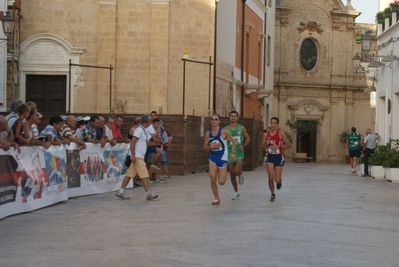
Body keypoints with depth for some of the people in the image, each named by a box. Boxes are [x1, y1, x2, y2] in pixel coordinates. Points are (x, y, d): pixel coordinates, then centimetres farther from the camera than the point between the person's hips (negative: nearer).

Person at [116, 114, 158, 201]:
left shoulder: (143, 130, 17)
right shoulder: (140, 129, -13)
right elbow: (132, 142, -19)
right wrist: (133, 155, -22)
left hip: (140, 156, 9)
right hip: (137, 156, -9)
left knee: (130, 174, 8)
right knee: (144, 175, -9)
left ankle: (121, 192, 9)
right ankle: (148, 194, -8)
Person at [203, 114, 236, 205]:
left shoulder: (223, 131, -9)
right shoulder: (208, 133, 2)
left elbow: (233, 141, 1)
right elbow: (204, 148, 7)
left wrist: (232, 152, -9)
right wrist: (211, 147, -14)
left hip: (222, 158, -3)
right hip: (212, 158, 3)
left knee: (221, 182, -3)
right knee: (212, 179, -9)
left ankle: (224, 174, 34)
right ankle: (216, 198, 9)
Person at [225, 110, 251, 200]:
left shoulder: (241, 128, 1)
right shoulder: (225, 129, 1)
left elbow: (248, 138, 10)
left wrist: (244, 146, -7)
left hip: (239, 153, -2)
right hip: (230, 153, 2)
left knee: (237, 171, -22)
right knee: (232, 175, 8)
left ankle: (240, 175, 16)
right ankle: (236, 192, 25)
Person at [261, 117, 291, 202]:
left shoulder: (281, 133, -9)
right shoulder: (266, 134, 2)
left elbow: (289, 145, -8)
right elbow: (262, 146, 8)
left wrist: (278, 146, -20)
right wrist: (266, 143, -14)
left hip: (279, 157, -2)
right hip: (269, 156, 2)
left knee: (277, 180, -2)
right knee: (271, 178, -7)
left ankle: (279, 181, 37)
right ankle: (272, 194, 14)